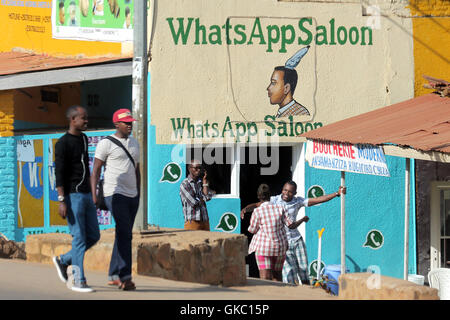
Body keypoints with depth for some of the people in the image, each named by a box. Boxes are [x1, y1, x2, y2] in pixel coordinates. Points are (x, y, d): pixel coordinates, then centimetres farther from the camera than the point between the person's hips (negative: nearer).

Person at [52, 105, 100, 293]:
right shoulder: (63, 143, -9)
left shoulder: (84, 139, 16)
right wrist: (61, 201, -21)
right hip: (72, 196, -8)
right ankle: (79, 281, -1)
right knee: (79, 238, -8)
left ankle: (63, 261, 23)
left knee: (93, 236, 7)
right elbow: (59, 173, -14)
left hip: (86, 195, 8)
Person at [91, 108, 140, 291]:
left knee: (123, 235, 8)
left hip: (132, 195, 7)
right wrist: (94, 195, -13)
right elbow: (96, 170, -6)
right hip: (115, 194, -7)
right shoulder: (106, 143, -4)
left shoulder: (134, 143, 17)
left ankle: (113, 276, 15)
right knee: (125, 234, -15)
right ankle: (125, 277, -15)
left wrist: (138, 194, 19)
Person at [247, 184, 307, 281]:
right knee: (277, 274, 21)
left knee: (265, 277, -10)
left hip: (263, 247, -4)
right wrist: (303, 219, 17)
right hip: (280, 247, 4)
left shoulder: (257, 212, -11)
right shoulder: (280, 208, -2)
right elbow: (291, 225, -1)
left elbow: (252, 230, -1)